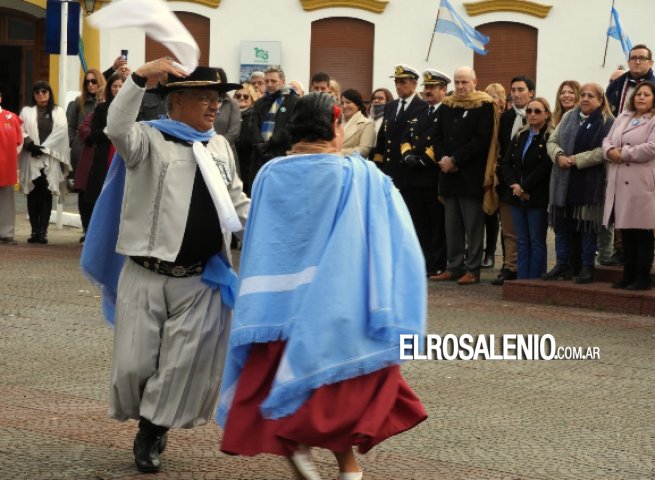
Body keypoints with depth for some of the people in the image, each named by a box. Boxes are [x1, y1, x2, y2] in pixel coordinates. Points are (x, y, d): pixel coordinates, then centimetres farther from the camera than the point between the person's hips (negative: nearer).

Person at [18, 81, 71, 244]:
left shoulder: (58, 112, 11)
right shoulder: (26, 112, 14)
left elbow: (61, 132, -2)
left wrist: (44, 148, -11)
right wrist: (31, 145, -15)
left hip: (50, 159, -1)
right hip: (31, 159, 1)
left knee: (46, 194, -5)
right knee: (33, 194, 0)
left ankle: (43, 231, -6)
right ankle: (34, 230, 2)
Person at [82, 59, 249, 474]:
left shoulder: (220, 147, 12)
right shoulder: (150, 140, -4)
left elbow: (238, 203, 19)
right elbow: (117, 128, -27)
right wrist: (140, 78, -36)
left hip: (201, 280, 4)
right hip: (147, 275, -3)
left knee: (183, 365, 4)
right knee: (135, 363, 1)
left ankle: (153, 431, 24)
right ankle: (149, 424, 30)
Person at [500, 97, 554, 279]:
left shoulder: (550, 138, -7)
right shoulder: (519, 137, 14)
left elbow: (545, 167, -15)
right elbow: (506, 163, 9)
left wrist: (524, 187, -12)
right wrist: (514, 185, -7)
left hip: (537, 197, -6)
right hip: (517, 197, 6)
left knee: (537, 242, -1)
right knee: (522, 242, 8)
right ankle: (521, 280, 11)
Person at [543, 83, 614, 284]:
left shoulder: (607, 122, -6)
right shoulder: (569, 116, 12)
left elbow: (604, 151, -16)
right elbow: (552, 141, 11)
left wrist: (577, 160, -18)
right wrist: (559, 156, -10)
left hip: (589, 183, -5)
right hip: (563, 182, 5)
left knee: (587, 225, 1)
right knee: (561, 223, 8)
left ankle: (587, 267, 10)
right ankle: (562, 265, 17)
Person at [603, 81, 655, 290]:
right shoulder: (623, 117, 18)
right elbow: (607, 140, 16)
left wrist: (623, 154, -12)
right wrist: (610, 151, -7)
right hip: (620, 183, 6)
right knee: (626, 231, 11)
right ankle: (628, 274, 18)